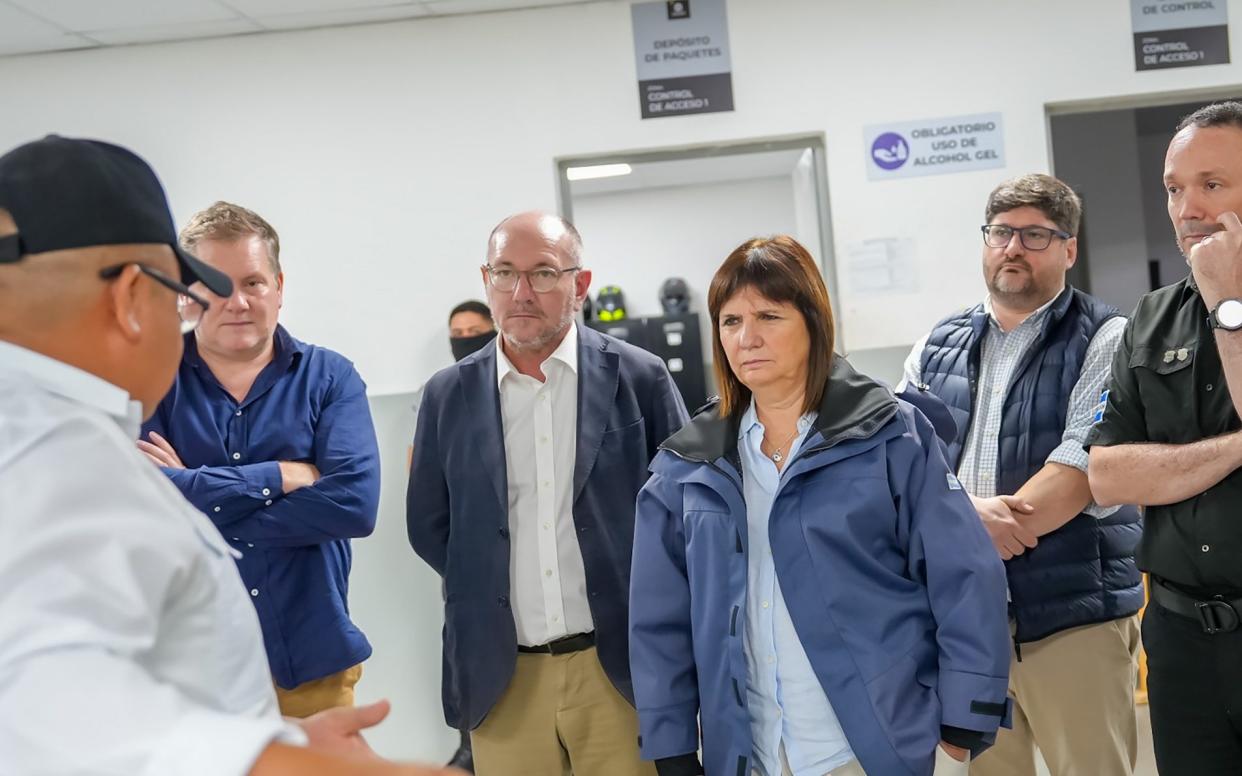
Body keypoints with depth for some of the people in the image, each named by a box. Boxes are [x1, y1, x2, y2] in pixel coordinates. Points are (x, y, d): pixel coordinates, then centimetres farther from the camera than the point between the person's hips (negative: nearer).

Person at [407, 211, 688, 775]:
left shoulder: (639, 377, -1)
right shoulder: (448, 395, 4)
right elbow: (429, 526, 10)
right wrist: (488, 587, 4)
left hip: (620, 667, -1)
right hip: (501, 678, 2)